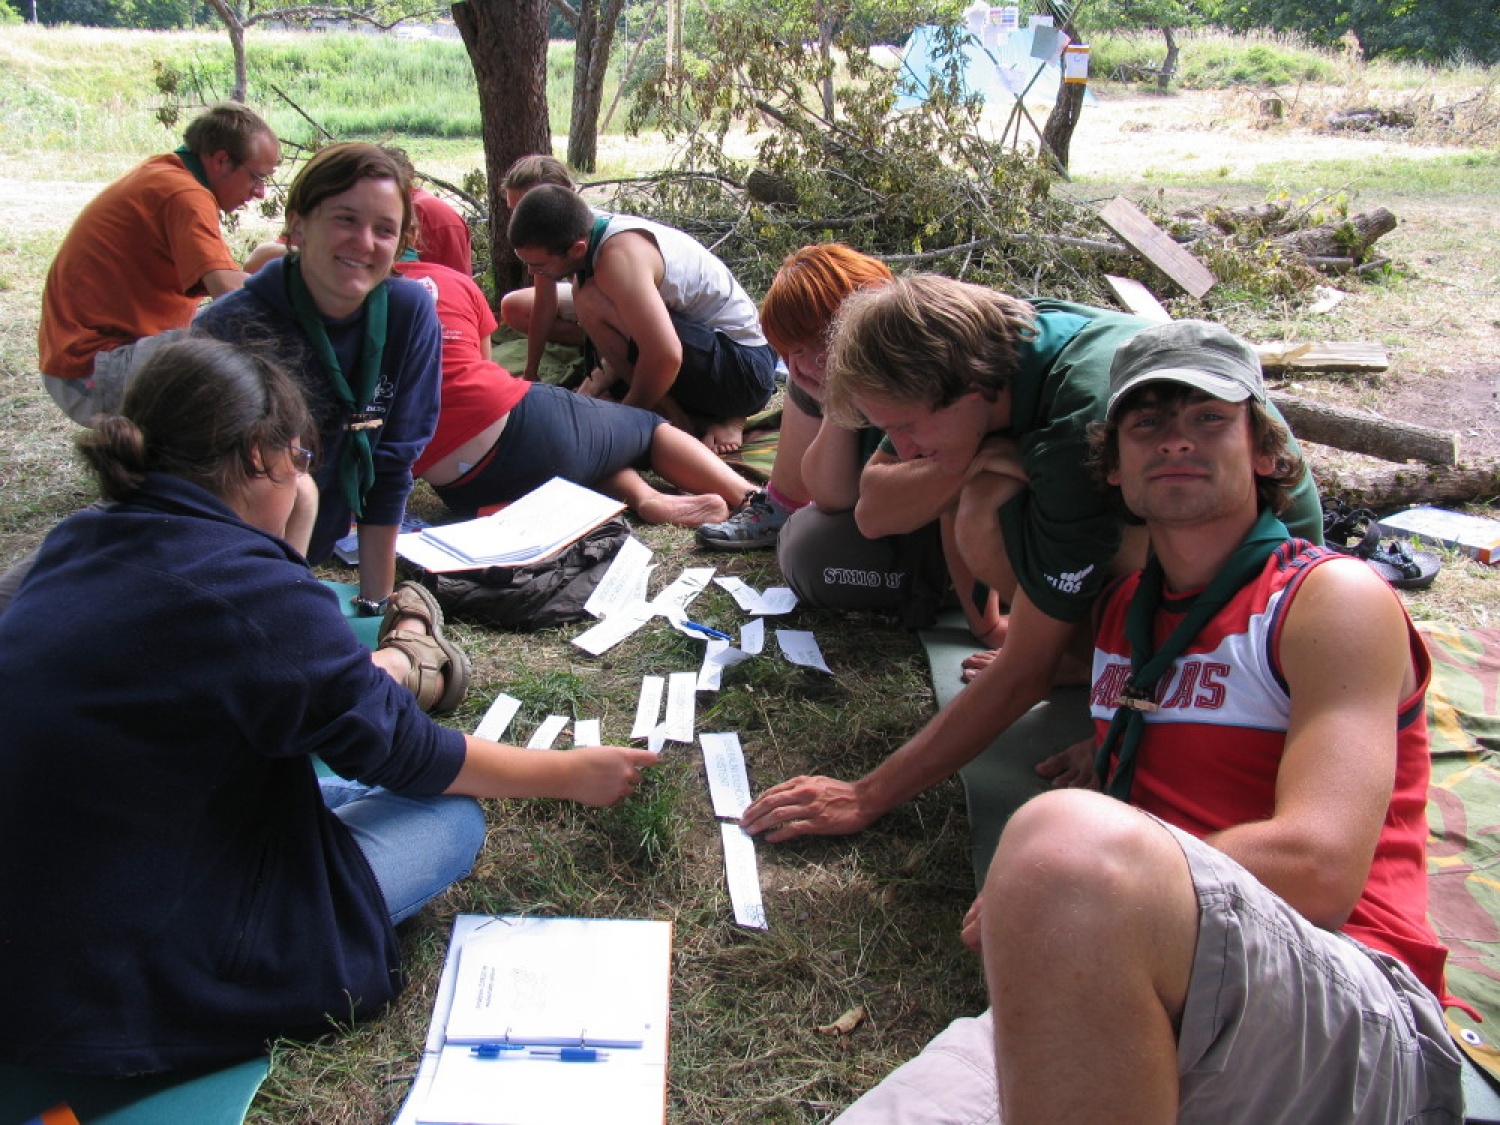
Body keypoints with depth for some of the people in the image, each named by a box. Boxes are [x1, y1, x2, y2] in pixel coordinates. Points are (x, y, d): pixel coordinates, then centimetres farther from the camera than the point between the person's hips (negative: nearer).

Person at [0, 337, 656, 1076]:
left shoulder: (75, 548, 2)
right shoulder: (246, 591, -24)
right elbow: (402, 750, -10)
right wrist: (571, 774, 4)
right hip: (141, 995, -9)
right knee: (450, 816, 3)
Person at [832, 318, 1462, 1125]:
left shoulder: (1335, 597, 2)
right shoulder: (1121, 611, 20)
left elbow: (1317, 868, -11)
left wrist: (1066, 887, -6)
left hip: (1356, 1025, -3)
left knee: (1068, 848, -34)